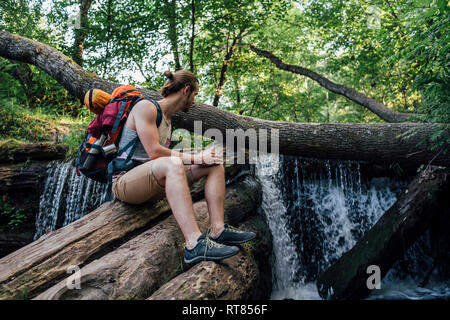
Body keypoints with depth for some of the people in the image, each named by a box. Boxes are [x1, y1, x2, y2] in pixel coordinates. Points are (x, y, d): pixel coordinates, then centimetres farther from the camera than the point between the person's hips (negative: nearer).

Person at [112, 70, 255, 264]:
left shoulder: (168, 119, 18)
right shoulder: (146, 107, -9)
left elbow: (162, 153, 10)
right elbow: (154, 152, -20)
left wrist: (202, 158, 0)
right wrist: (195, 158, -16)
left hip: (156, 182, 9)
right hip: (124, 182, -8)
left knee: (215, 164, -2)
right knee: (172, 163, -40)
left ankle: (217, 230, -17)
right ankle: (195, 244, -46)